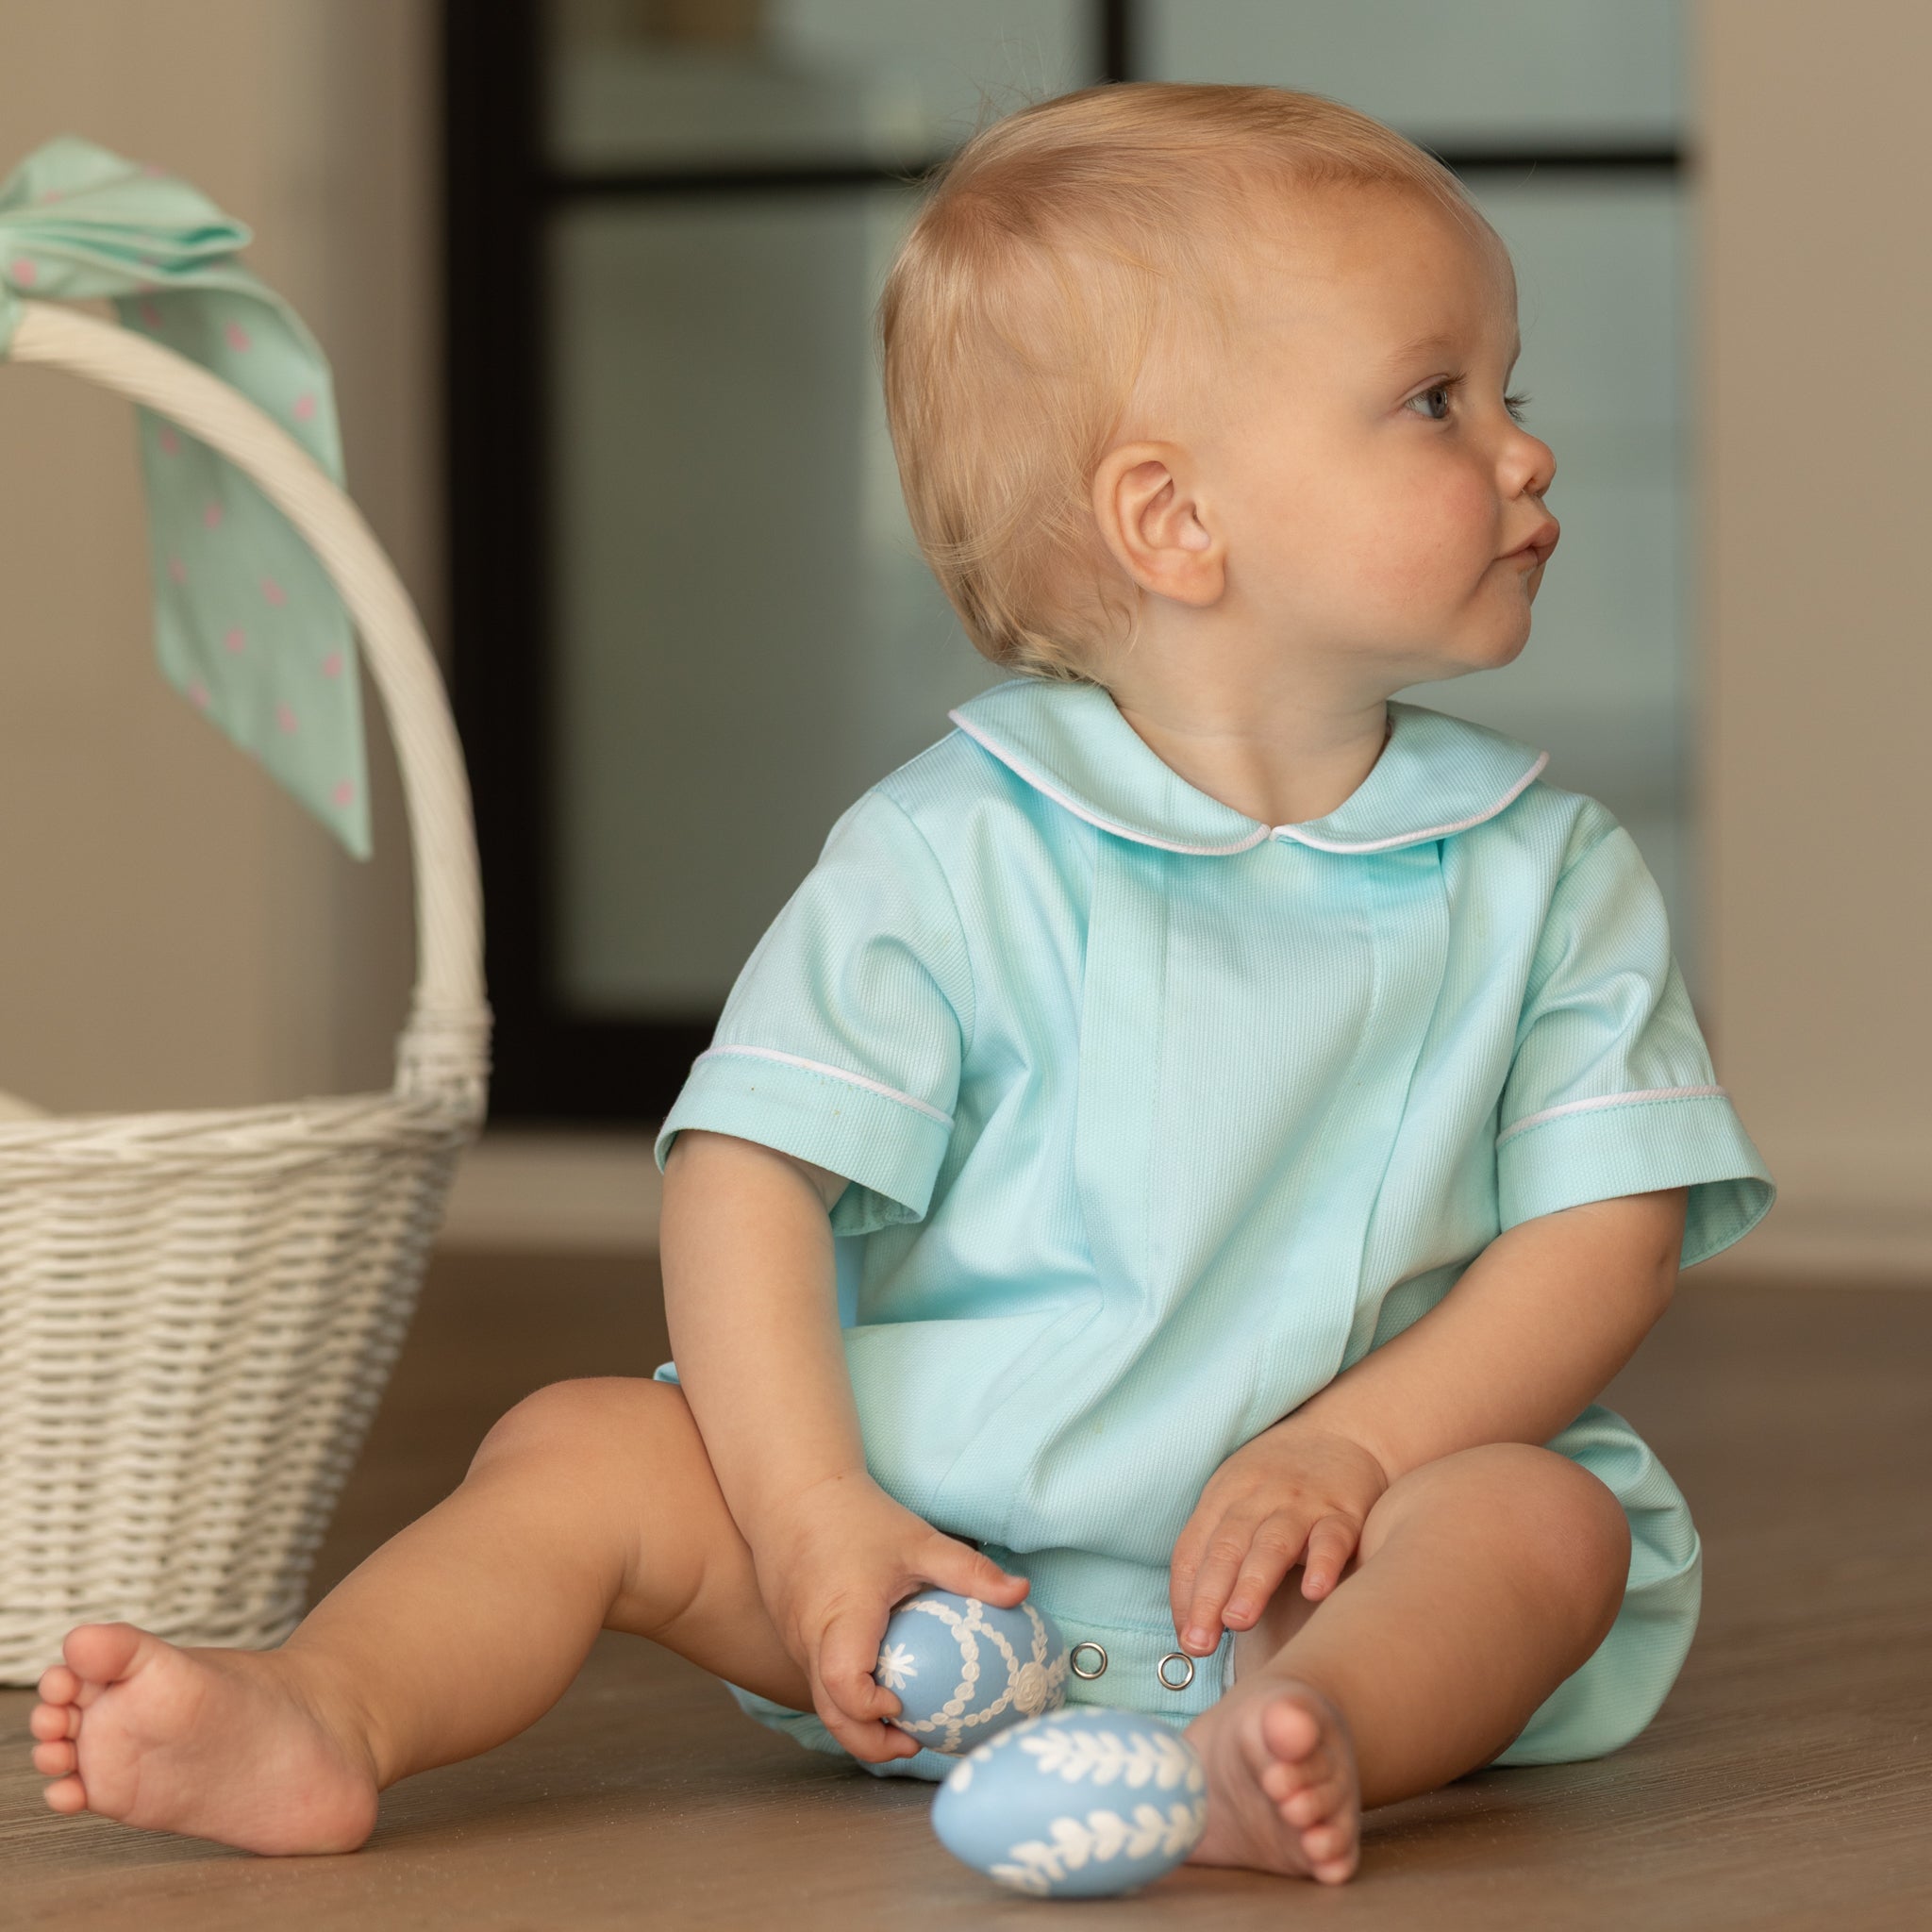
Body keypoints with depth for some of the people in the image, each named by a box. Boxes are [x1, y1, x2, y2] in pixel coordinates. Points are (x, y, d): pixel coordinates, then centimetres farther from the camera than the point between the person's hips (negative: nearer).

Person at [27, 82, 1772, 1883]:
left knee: (1546, 1518, -29)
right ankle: (327, 1713, -35)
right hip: (943, 1542, 0)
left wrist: (1349, 1446, -15)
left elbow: (1613, 1228, -1)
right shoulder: (957, 856, -3)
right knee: (590, 1449, -15)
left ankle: (1288, 1738, -56)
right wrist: (817, 1515, -19)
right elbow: (750, 1177, -7)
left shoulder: (1544, 873, 4)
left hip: (1312, 1556, 0)